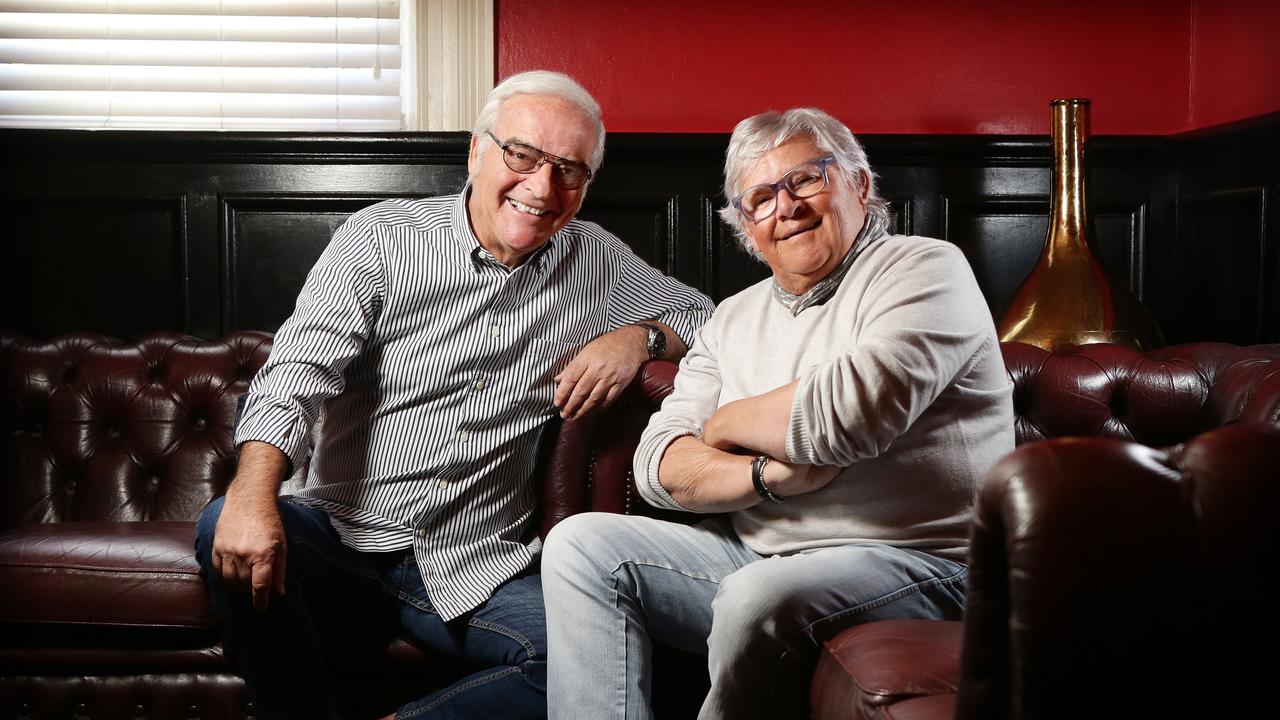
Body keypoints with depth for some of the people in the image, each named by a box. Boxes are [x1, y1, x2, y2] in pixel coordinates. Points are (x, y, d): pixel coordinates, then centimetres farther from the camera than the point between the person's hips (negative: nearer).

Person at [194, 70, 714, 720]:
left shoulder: (596, 260, 9)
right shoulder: (381, 238, -2)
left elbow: (702, 313, 22)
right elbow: (299, 367, -12)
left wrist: (640, 336, -3)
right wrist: (253, 493, -31)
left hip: (477, 570, 2)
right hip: (343, 537, -1)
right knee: (227, 532, -31)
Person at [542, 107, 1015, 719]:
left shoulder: (924, 269, -5)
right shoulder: (734, 319, 15)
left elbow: (849, 411, -23)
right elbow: (659, 465, 4)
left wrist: (726, 423, -4)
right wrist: (770, 474, -17)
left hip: (911, 566, -6)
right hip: (753, 554, 7)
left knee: (761, 597, -35)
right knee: (581, 545, -8)